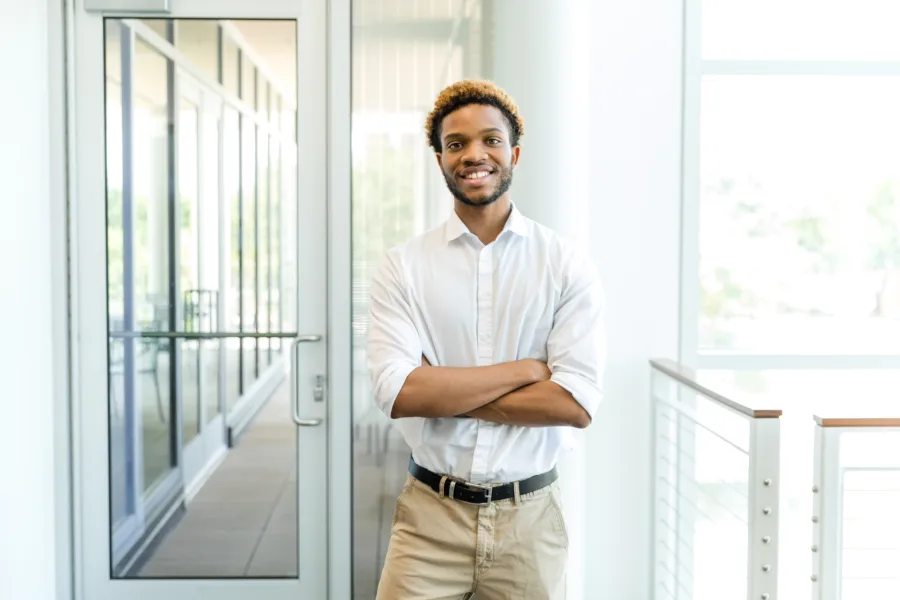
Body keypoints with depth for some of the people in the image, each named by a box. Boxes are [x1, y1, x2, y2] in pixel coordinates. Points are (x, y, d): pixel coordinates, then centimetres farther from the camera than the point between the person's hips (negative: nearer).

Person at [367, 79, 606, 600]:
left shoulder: (567, 265, -3)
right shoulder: (404, 267, -2)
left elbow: (577, 403, -12)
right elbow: (396, 392, -14)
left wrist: (442, 392, -13)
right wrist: (526, 369, -13)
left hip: (529, 518, 1)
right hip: (430, 516, 0)